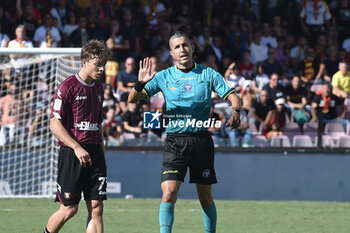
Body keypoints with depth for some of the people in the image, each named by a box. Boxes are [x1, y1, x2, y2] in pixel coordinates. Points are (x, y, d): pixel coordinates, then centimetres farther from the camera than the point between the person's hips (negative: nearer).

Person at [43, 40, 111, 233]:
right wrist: (77, 148, -20)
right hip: (71, 154, -6)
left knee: (96, 208, -2)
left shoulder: (98, 88, 15)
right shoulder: (67, 87, -8)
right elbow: (55, 124, -12)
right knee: (69, 209, -3)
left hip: (94, 153, 6)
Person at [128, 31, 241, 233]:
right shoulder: (164, 77, 4)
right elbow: (133, 99, -1)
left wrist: (236, 112, -19)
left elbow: (232, 96, 3)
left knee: (206, 197, 8)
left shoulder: (208, 74, 4)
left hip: (201, 139, 1)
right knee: (169, 193, -15)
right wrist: (140, 84, -23)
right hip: (175, 139, -1)